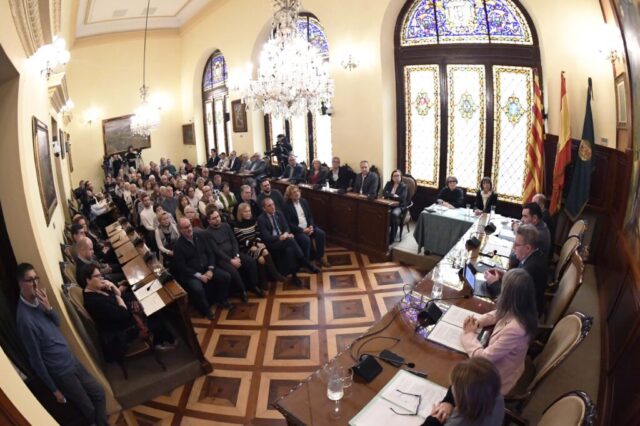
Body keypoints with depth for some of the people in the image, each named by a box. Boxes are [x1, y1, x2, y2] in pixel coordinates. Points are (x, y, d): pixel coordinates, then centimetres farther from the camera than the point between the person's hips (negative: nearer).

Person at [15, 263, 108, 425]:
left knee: (99, 394, 16)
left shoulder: (37, 300, -4)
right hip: (61, 372, -7)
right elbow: (35, 359, -21)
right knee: (88, 409, 10)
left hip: (72, 361, 7)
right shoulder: (24, 318, -28)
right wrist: (54, 389, -13)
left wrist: (48, 308, -15)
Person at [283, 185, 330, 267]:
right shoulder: (287, 206, -9)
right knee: (306, 239, -33)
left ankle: (319, 258, -4)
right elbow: (288, 223, -14)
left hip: (308, 227, 6)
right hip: (296, 230, -6)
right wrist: (302, 230, -20)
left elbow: (310, 216, 13)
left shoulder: (303, 201, 10)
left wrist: (311, 226, -7)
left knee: (321, 234, -17)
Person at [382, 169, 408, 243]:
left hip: (399, 206, -3)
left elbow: (402, 198, -12)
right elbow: (384, 193, -1)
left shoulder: (404, 186, 3)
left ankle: (391, 238, -29)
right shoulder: (388, 184, 14)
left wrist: (389, 195, -9)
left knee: (394, 214, -38)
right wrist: (394, 195, -11)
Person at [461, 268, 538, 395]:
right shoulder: (522, 312, -13)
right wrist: (477, 321, -8)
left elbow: (484, 358, -31)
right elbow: (497, 314, 9)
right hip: (497, 363, 7)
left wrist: (469, 334, -16)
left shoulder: (514, 329, -39)